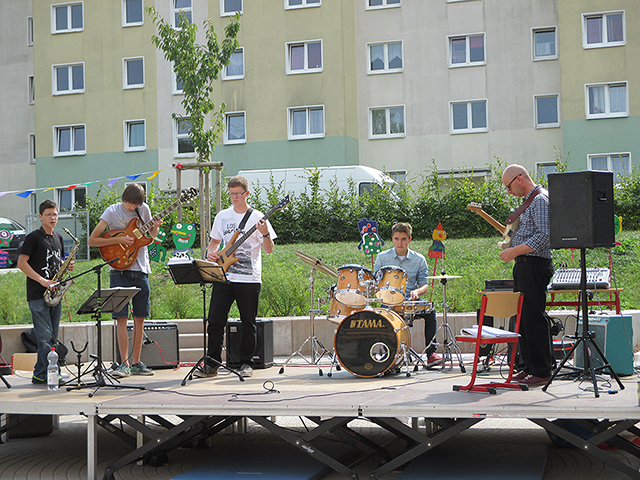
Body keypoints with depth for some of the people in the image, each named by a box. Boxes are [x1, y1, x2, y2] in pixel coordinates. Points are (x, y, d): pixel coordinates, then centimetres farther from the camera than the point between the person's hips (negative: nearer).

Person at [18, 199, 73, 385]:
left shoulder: (58, 238, 15)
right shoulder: (34, 237, -5)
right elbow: (21, 263, -11)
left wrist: (66, 266, 5)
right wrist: (43, 281, -17)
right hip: (37, 295, -7)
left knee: (52, 337, 7)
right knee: (44, 336, -10)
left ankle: (40, 374, 14)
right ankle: (50, 373, -9)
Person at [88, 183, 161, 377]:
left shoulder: (144, 209, 8)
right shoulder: (112, 212, -4)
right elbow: (92, 240, -8)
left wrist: (155, 228, -1)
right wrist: (119, 240, -17)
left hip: (141, 270, 4)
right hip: (120, 270, -4)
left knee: (140, 318, 5)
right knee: (121, 317, -7)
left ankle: (136, 362, 13)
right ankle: (125, 364, -5)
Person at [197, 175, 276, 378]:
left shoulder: (257, 217, 0)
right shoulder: (222, 216, 12)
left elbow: (269, 249, -2)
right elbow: (215, 241, 22)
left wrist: (265, 234, -21)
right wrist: (211, 253, 2)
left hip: (249, 279, -3)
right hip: (223, 277, 3)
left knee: (248, 322, 2)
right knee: (215, 321, -1)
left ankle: (246, 363, 12)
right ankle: (211, 364, 6)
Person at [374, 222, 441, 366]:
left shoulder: (419, 259, 5)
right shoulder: (382, 258, 5)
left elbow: (424, 285, 4)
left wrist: (417, 292, -19)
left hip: (410, 301, 1)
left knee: (429, 312, -28)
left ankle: (431, 353, -23)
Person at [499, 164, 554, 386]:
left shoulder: (540, 200, -12)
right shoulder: (528, 201, 19)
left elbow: (545, 236, -22)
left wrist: (515, 251, -21)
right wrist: (511, 245, 13)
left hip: (534, 266, -10)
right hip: (523, 266, 10)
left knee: (534, 318, -8)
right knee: (522, 318, 12)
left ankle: (542, 372, -4)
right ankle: (529, 367, 19)